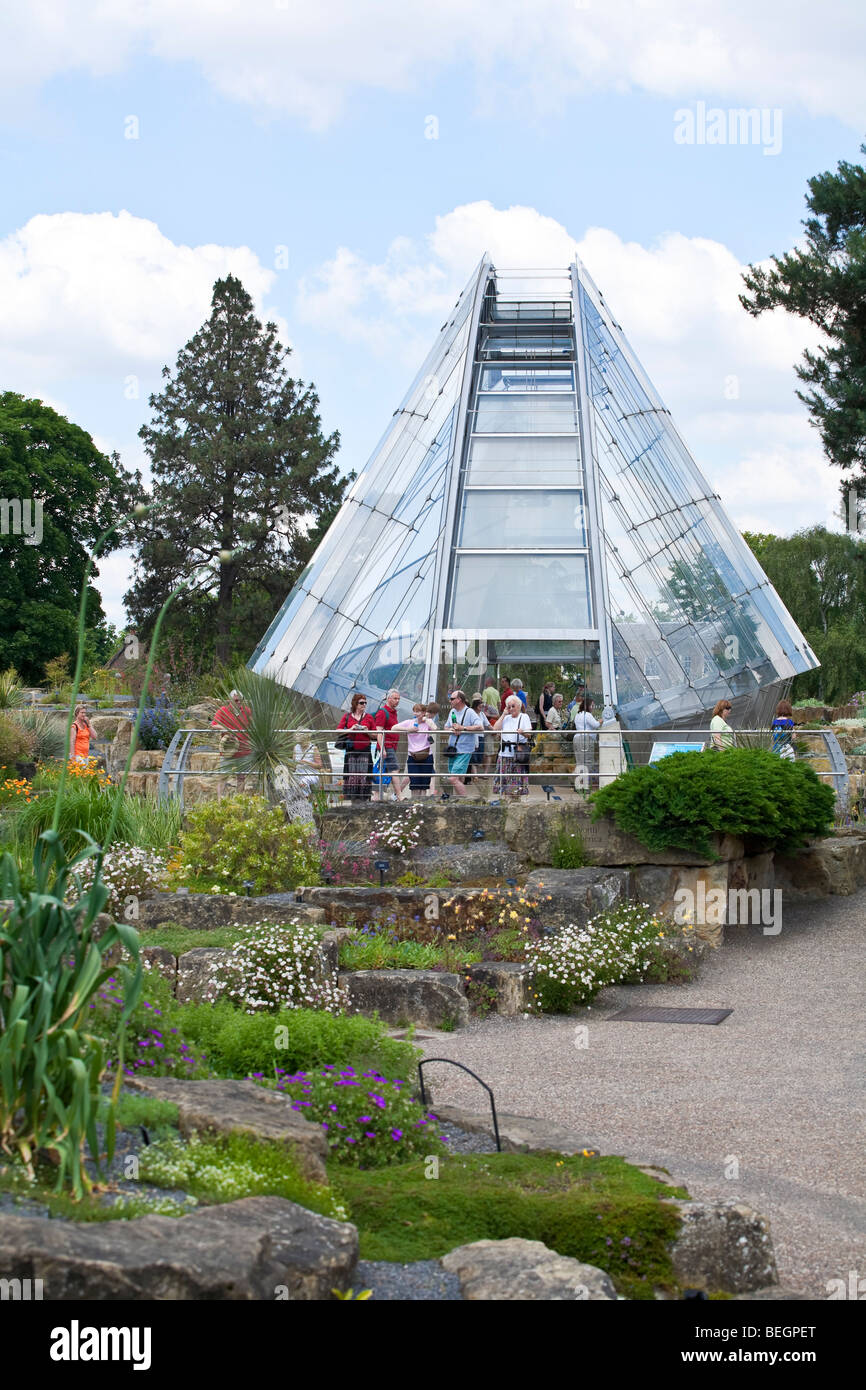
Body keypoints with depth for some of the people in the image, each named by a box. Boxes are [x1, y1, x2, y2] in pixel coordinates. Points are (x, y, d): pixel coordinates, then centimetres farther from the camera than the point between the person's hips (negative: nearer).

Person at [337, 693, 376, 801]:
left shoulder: (369, 717, 10)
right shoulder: (347, 716, 8)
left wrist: (367, 732, -8)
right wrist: (350, 730, -11)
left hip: (365, 750, 0)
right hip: (351, 750, 0)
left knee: (364, 775, -5)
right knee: (351, 774, -3)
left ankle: (364, 798, -3)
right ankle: (351, 798, 2)